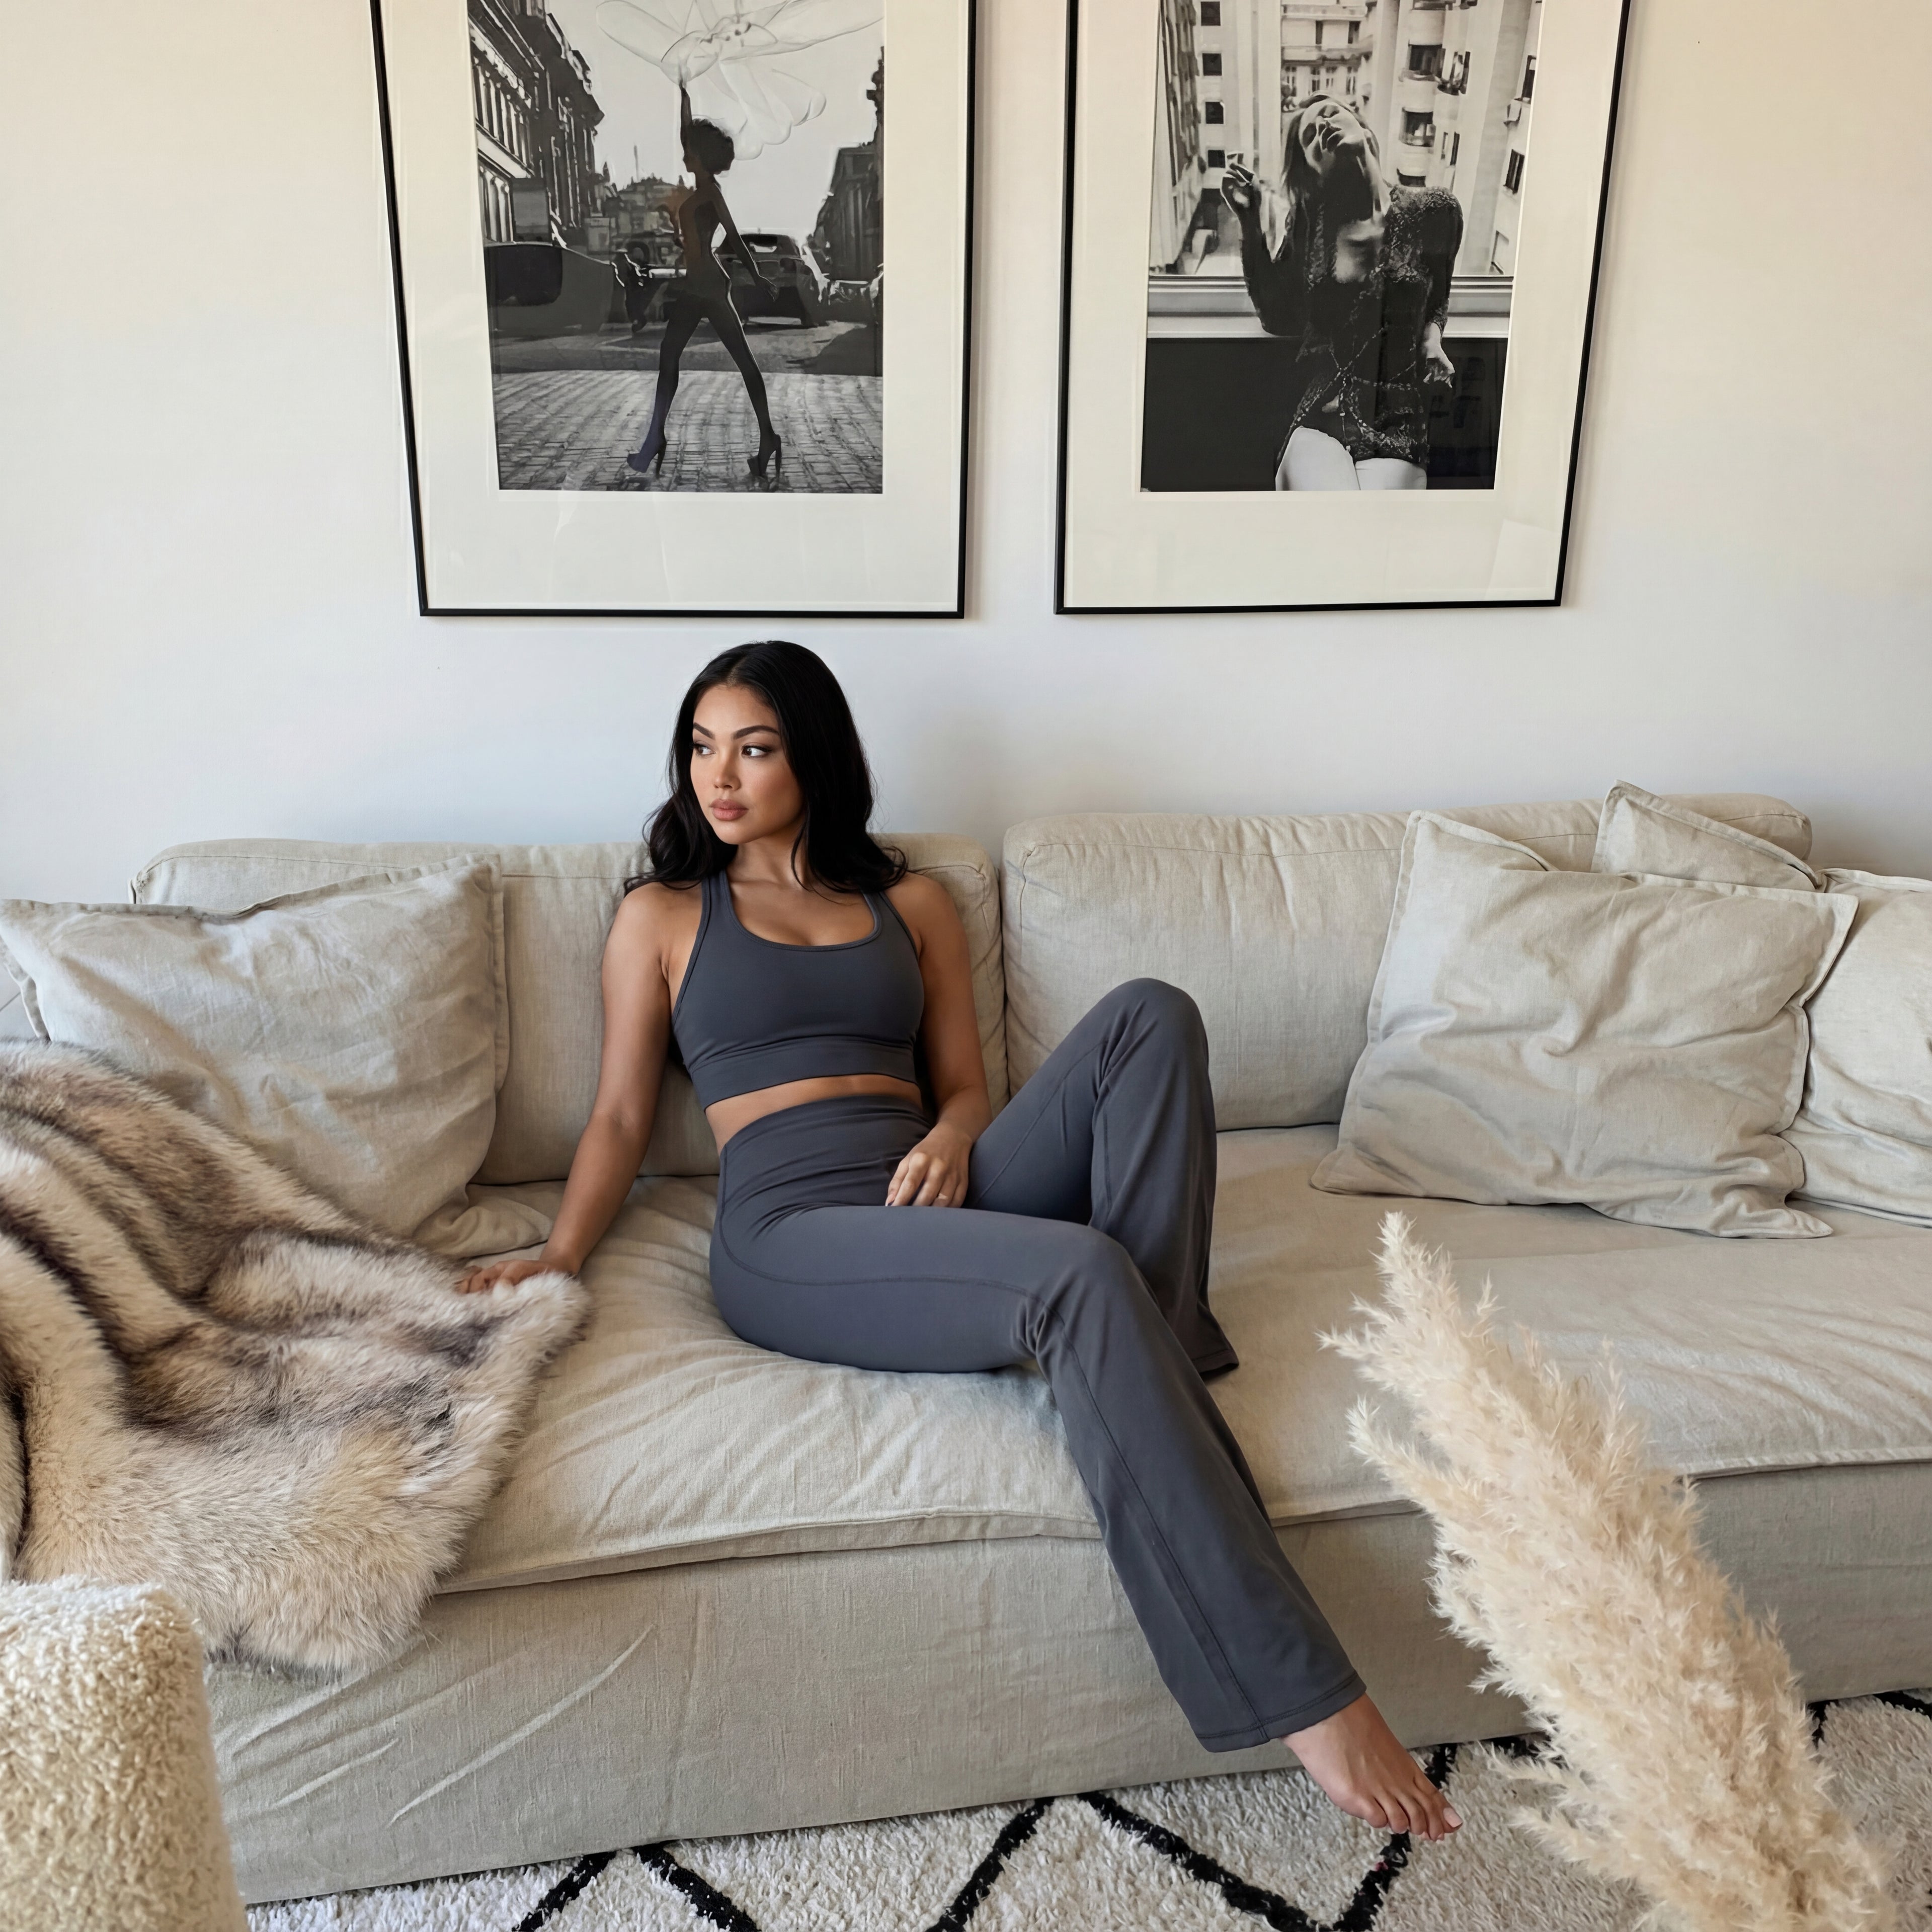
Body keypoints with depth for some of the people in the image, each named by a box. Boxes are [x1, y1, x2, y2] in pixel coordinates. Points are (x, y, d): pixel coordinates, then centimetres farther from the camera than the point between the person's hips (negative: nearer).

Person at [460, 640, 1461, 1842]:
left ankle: (1159, 1394, -21)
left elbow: (964, 1085, 18)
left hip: (932, 1199, 4)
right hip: (791, 1236, -4)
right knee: (1083, 1278, -34)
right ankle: (1302, 1694, -29)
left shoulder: (912, 905, 22)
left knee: (1149, 1016, -22)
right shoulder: (662, 917, 16)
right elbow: (622, 1116, 12)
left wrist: (952, 1141, -6)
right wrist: (559, 1257, -4)